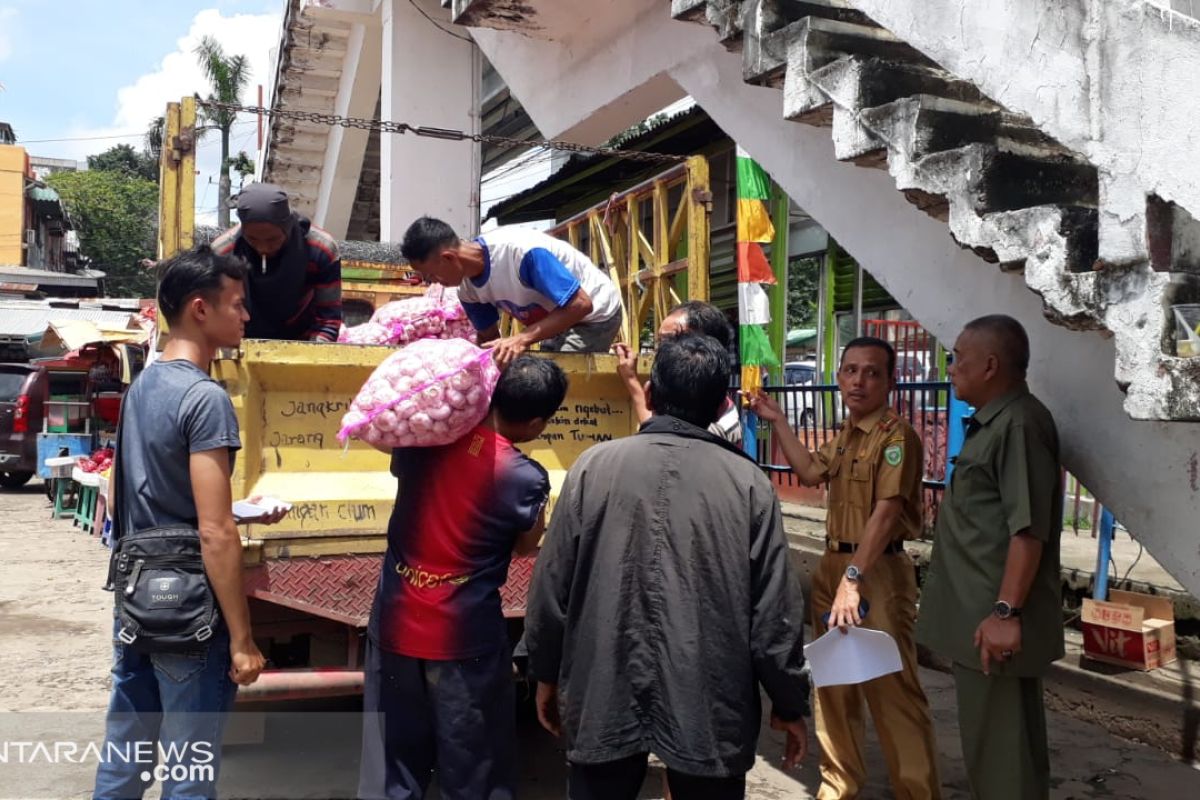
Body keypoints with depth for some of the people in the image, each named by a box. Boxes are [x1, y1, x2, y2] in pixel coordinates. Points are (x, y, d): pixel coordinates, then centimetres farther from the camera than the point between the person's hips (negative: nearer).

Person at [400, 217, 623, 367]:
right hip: (560, 319, 8)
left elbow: (581, 304, -36)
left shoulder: (519, 250, -36)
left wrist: (523, 338, -41)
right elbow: (488, 337, 6)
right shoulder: (468, 288, -10)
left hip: (594, 314, -8)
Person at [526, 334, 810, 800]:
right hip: (709, 702, 0)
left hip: (602, 693, 0)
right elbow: (775, 609, -5)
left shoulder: (594, 466, -7)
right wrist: (790, 704, 9)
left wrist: (546, 675, 13)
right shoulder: (748, 481, -7)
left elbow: (551, 586, -2)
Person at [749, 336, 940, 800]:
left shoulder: (896, 435, -16)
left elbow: (886, 513, -23)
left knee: (891, 689, -3)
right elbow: (810, 472, 25)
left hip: (877, 572, -9)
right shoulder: (845, 435, 11)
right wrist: (777, 421, 23)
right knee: (833, 682, 17)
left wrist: (853, 578, -29)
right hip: (833, 565, 9)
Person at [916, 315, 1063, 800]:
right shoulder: (992, 423, 15)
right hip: (978, 613, 10)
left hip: (994, 619, -10)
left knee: (998, 748, 1)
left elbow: (1029, 528, -24)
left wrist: (1006, 611, -26)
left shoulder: (1019, 423, -17)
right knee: (992, 740, 21)